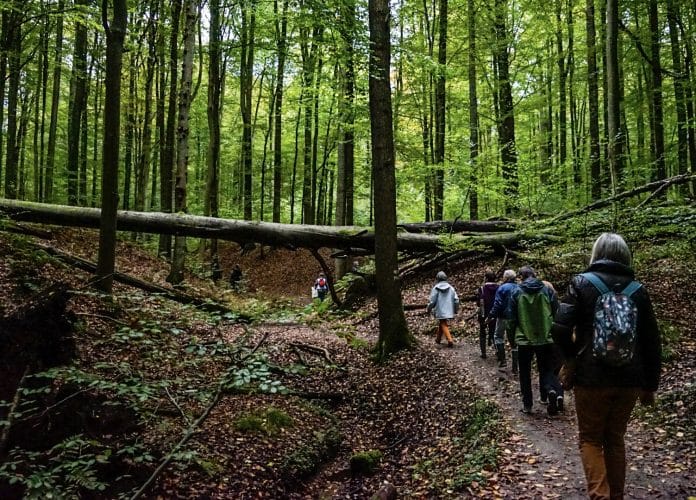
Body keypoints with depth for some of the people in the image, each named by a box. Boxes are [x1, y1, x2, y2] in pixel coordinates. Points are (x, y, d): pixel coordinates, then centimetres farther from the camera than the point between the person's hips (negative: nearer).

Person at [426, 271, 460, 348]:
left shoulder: (435, 288, -9)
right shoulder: (451, 288, 0)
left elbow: (432, 301, -7)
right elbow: (456, 299, 0)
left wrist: (428, 309, 10)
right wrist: (456, 310, 13)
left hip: (440, 311, -4)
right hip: (448, 311, 4)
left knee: (444, 325, 0)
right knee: (441, 323, 22)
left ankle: (450, 340, -14)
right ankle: (438, 338, 34)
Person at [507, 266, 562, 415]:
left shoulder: (517, 292, -5)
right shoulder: (546, 290, -1)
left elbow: (512, 317, -2)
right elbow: (556, 310, 1)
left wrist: (512, 332, 13)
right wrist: (550, 328, 14)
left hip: (524, 338, -1)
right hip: (545, 337, 2)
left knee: (525, 372, 11)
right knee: (546, 368, 14)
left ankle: (527, 404, 12)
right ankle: (552, 390, -14)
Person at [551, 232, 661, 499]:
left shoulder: (582, 283, -4)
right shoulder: (637, 290, 7)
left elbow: (560, 328, -13)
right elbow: (652, 342, 7)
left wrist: (571, 357, 6)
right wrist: (650, 384, 14)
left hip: (592, 376, -3)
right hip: (629, 378, 4)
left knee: (590, 438, 9)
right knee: (615, 439, 17)